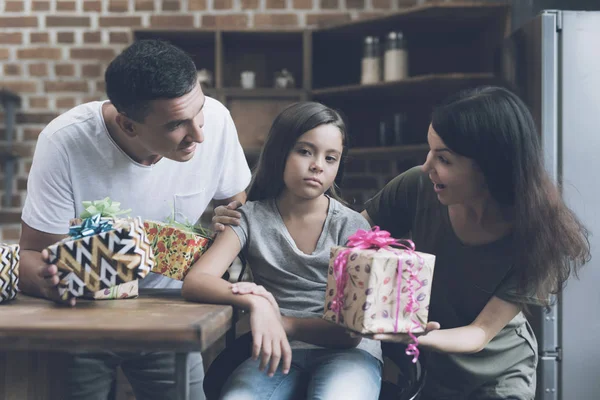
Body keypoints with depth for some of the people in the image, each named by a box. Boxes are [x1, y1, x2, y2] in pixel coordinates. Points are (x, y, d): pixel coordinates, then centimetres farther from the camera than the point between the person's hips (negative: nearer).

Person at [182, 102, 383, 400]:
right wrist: (254, 303, -33)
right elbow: (195, 282, -14)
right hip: (281, 350, 1)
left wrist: (284, 323, -25)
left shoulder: (351, 227, -1)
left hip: (345, 351, 0)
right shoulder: (251, 218, 1)